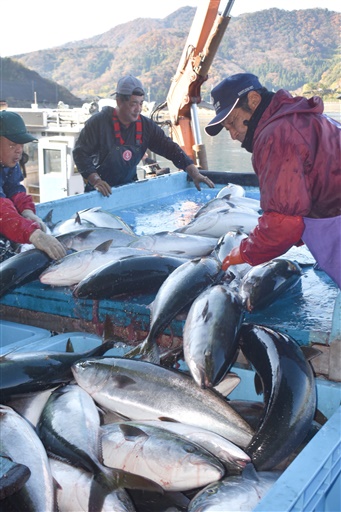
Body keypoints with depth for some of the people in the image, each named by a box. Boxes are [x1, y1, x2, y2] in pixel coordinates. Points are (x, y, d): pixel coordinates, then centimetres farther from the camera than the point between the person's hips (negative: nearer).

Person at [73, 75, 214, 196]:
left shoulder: (146, 126, -4)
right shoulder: (99, 122, -16)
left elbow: (170, 148, -5)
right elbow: (80, 153, -15)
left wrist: (195, 174, -14)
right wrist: (96, 180, -27)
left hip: (129, 188, 4)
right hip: (101, 191, -4)